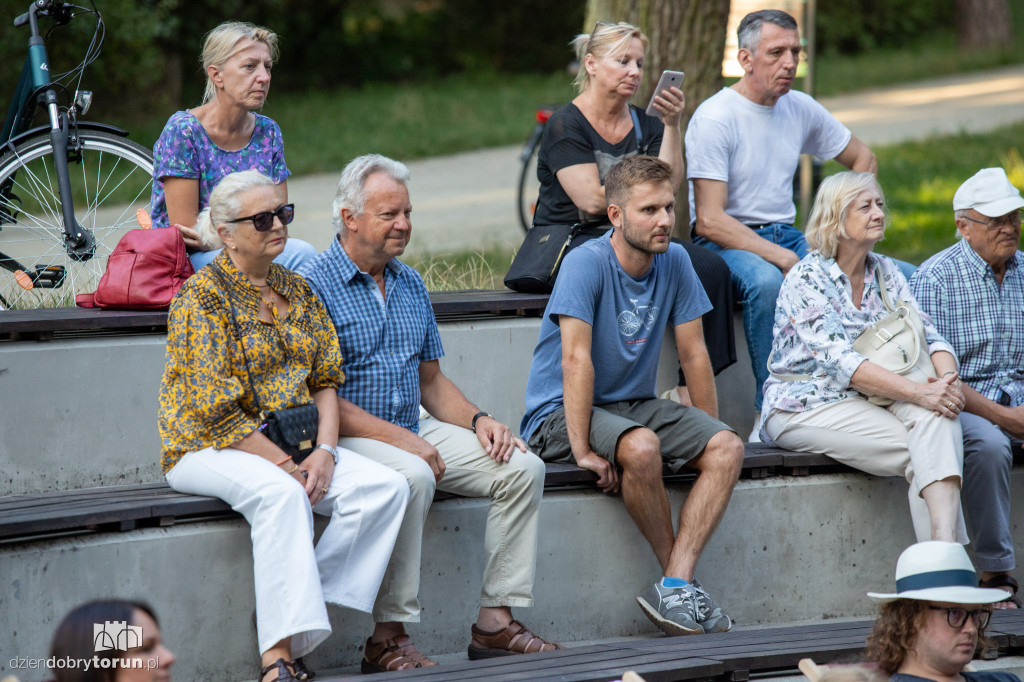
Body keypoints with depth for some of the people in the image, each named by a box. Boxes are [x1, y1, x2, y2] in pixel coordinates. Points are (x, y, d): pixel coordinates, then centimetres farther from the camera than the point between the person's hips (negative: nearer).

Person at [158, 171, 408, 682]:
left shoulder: (296, 290, 13)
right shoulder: (203, 294, -9)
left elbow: (325, 380, 11)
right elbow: (214, 408, -16)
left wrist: (324, 452, -8)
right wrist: (285, 464, -17)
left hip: (290, 444, 7)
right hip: (208, 448, -7)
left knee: (385, 486, -17)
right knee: (282, 493, -38)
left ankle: (293, 606, -16)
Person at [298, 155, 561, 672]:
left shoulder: (410, 284, 16)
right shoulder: (313, 284, -9)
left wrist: (478, 420, 1)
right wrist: (398, 438, -20)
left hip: (415, 431, 8)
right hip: (346, 437, -8)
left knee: (522, 468, -8)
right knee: (412, 476, -37)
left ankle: (494, 621, -8)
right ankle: (388, 638, -31)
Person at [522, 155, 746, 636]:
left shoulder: (674, 262, 1)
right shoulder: (587, 263, -18)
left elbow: (693, 355, 7)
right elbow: (576, 359, -24)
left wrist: (710, 435, 6)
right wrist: (582, 451, -29)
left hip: (634, 404, 7)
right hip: (561, 413, -7)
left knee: (728, 449, -16)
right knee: (641, 447, -36)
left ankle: (675, 585, -24)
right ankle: (679, 575, -15)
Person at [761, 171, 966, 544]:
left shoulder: (885, 272, 11)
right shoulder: (806, 279, -11)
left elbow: (928, 336, 5)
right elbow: (839, 361, -23)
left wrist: (947, 380, -20)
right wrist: (918, 392, -32)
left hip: (867, 400, 5)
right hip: (805, 407, -5)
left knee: (937, 415, -28)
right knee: (920, 451, -27)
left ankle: (944, 545, -45)